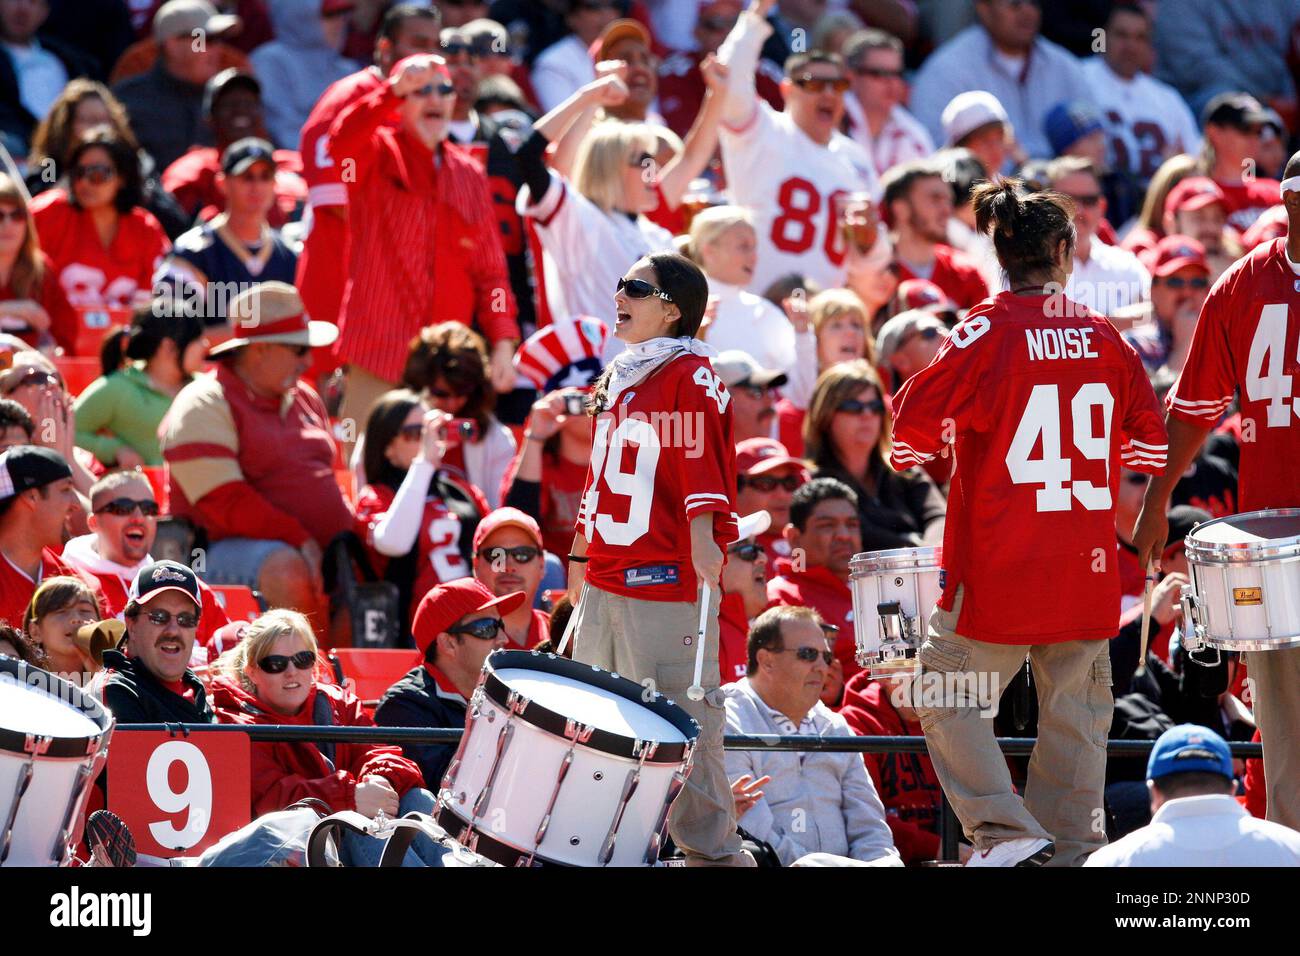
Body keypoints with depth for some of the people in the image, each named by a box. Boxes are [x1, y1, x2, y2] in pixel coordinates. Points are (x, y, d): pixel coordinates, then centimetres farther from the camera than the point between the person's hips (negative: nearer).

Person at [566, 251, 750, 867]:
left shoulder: (690, 377, -6)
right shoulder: (614, 381, 19)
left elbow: (702, 467, -17)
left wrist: (703, 537, -28)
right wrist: (581, 554, 28)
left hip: (668, 580, -9)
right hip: (605, 579, 9)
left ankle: (711, 849, -3)